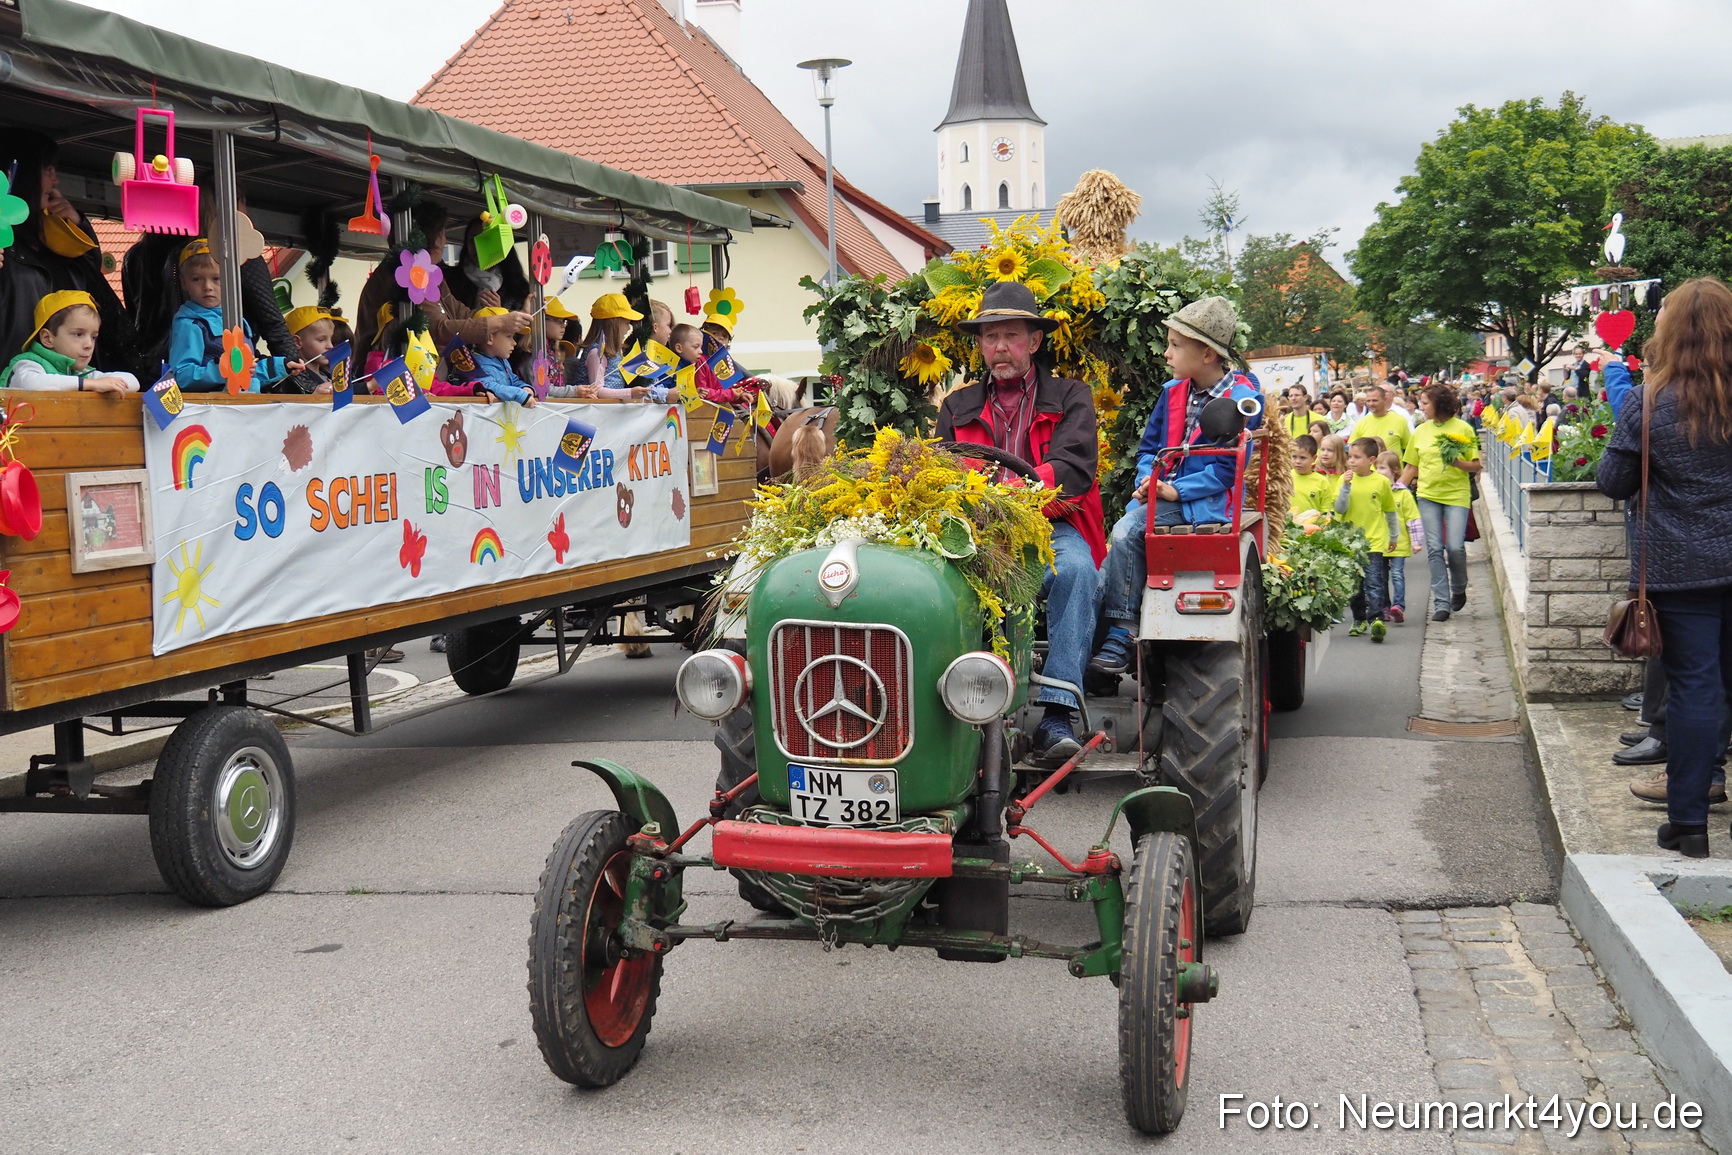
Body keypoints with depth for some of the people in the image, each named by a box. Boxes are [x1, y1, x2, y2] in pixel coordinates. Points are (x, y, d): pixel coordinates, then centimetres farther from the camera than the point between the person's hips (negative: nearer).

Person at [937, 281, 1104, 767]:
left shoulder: (1069, 397, 11)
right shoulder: (958, 406, 21)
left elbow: (1074, 468, -6)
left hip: (1051, 526, -1)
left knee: (1076, 569, -36)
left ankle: (1057, 715, -38)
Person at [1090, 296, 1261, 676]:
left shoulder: (1243, 400, -7)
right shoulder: (1173, 392, 14)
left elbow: (1228, 467, -13)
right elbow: (1149, 445, 20)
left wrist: (1174, 489, -17)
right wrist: (1147, 480, -1)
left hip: (1205, 500, -7)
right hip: (1161, 493, 7)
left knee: (1128, 529, -26)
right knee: (1124, 534, -20)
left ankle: (1119, 635, -21)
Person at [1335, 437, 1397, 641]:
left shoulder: (1381, 481, -2)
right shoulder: (1346, 479, 1)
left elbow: (1390, 510, 11)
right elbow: (1339, 509, -6)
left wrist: (1393, 536, 19)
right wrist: (1346, 486, -17)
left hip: (1375, 542, -3)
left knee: (1374, 582, -15)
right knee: (1354, 585, 11)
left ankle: (1376, 619, -23)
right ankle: (1359, 620, 24)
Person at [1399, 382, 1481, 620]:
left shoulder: (1463, 429, 0)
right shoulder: (1421, 431, 10)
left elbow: (1476, 466, 1)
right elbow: (1411, 467, 17)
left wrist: (1457, 462, -17)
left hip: (1457, 494, -3)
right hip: (1428, 495, 3)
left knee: (1455, 547, -10)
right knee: (1434, 549, -3)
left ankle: (1459, 589, 18)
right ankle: (1442, 603, 1)